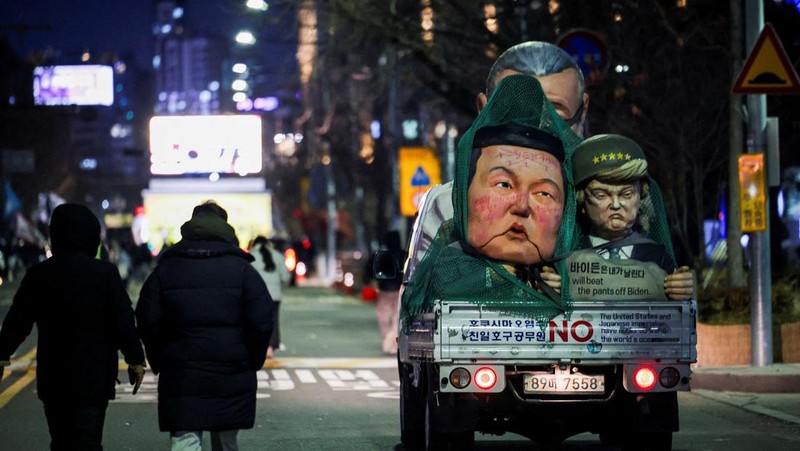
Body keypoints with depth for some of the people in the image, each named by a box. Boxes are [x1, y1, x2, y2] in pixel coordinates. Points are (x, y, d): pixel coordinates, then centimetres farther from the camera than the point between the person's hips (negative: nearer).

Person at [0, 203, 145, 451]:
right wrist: (135, 359, 3)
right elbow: (124, 321, -8)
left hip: (52, 377, 3)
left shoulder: (38, 274, 0)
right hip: (94, 375, -3)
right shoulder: (105, 273, -9)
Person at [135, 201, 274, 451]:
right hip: (232, 376, 0)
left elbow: (147, 321, 1)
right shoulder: (242, 270, 0)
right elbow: (262, 322, -6)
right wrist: (253, 362, 7)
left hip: (180, 375, 0)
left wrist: (159, 364, 10)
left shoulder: (165, 269, 4)